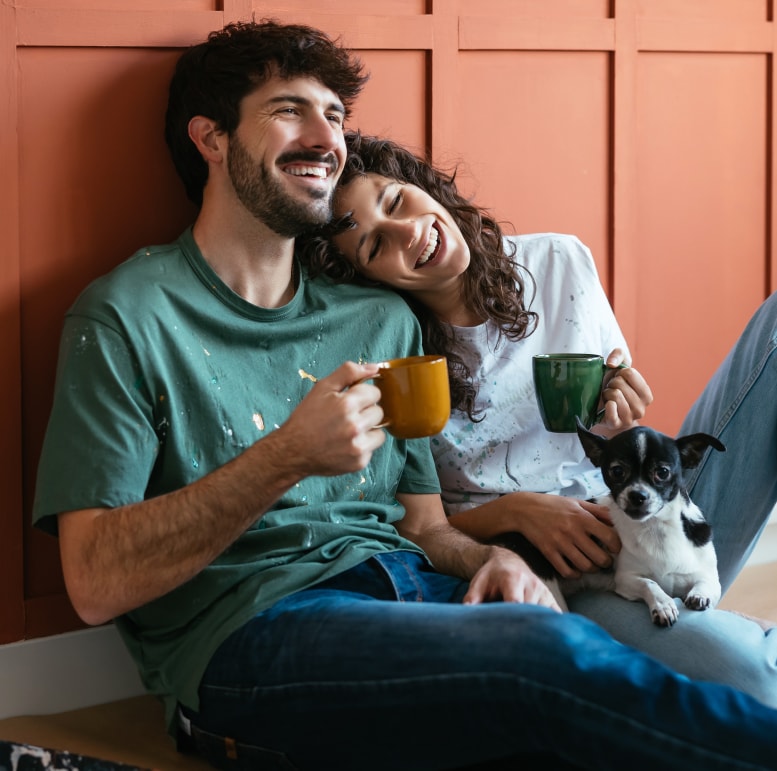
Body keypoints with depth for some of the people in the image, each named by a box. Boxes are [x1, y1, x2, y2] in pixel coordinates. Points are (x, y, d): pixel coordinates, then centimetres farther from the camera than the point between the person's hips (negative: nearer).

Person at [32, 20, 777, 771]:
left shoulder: (382, 321, 21)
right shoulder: (128, 315, 2)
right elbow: (97, 584, -7)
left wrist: (490, 558, -3)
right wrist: (285, 458, -18)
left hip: (411, 594, 6)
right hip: (249, 627, -6)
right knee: (554, 655, -31)